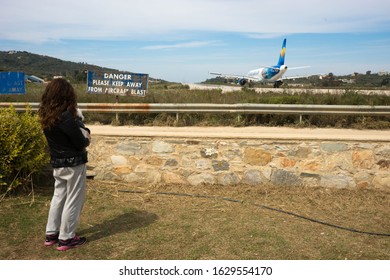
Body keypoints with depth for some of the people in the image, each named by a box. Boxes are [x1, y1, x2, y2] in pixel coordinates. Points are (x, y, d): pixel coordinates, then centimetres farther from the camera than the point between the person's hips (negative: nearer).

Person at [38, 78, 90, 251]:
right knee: (73, 200, 5)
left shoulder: (46, 116, 2)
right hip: (73, 163, -8)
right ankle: (66, 238, 14)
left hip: (57, 163, 8)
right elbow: (81, 143, -18)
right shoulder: (66, 117, -23)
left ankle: (51, 234, 29)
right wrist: (87, 139, 3)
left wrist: (82, 136, 0)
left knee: (58, 197, 19)